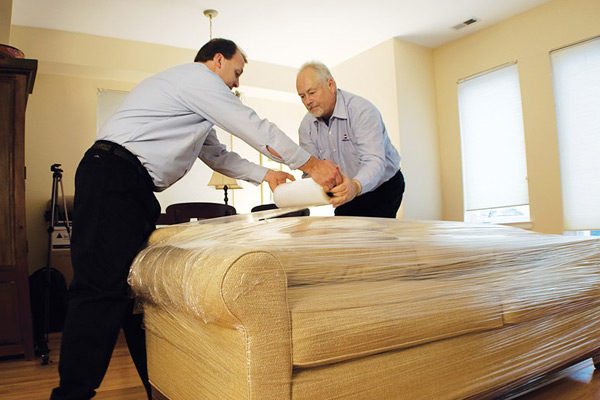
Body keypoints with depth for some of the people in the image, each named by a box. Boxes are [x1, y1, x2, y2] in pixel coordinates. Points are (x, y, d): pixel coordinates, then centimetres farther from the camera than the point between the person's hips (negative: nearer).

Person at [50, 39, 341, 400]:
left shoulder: (197, 98, 29)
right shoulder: (198, 76, -2)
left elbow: (216, 154, 32)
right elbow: (253, 127, -6)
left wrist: (265, 175, 28)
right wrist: (311, 164, 1)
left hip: (132, 187, 10)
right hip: (114, 176, -10)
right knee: (103, 287, -14)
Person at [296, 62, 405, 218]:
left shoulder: (362, 111, -24)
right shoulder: (307, 126, -6)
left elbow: (374, 161, -37)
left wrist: (356, 186, -57)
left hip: (383, 188, -5)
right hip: (348, 193, 5)